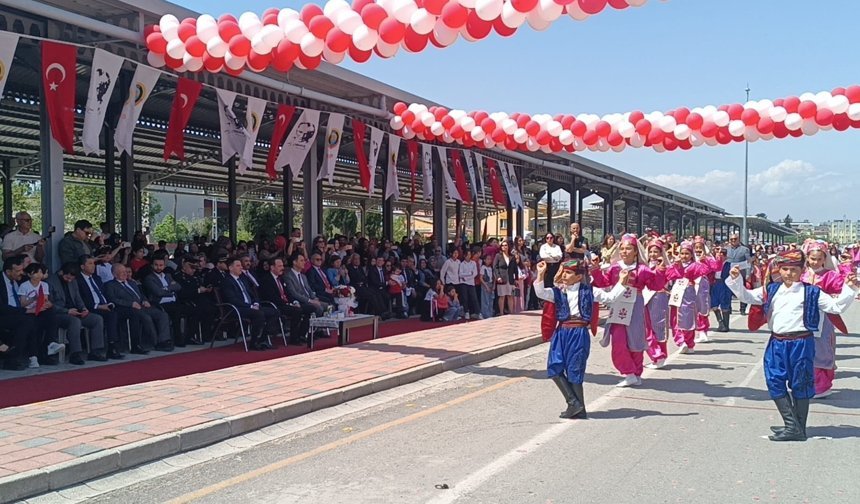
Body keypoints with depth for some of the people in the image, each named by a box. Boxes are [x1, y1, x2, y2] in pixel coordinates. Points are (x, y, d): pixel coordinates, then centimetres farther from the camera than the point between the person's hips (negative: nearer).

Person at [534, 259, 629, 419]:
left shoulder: (588, 291, 3)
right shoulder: (558, 291, 6)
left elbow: (610, 297, 7)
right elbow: (540, 293, -9)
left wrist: (621, 281, 0)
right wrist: (540, 275, -19)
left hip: (579, 334, -3)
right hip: (561, 333, 4)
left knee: (574, 370, 0)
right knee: (554, 369, -4)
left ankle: (579, 408, 14)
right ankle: (574, 404, 5)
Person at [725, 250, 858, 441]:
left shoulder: (811, 292, -1)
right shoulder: (771, 290, 9)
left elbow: (836, 306, 0)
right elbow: (747, 296, 11)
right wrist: (736, 280, -2)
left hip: (800, 343, -4)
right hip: (777, 343, 4)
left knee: (800, 386, 5)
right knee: (775, 383, 0)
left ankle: (798, 428, 14)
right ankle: (792, 425, 7)